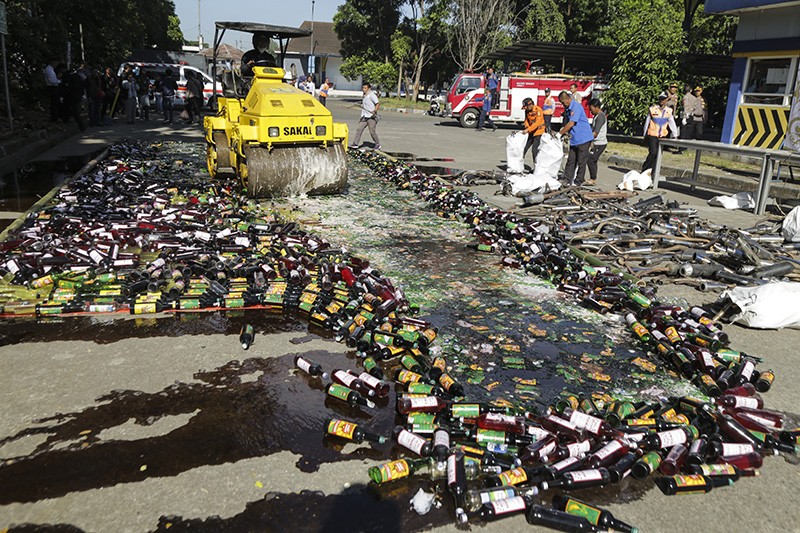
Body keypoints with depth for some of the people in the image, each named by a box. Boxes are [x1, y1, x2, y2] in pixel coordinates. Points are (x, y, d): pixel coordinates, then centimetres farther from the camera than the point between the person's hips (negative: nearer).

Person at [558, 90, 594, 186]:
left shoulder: (576, 106, -16)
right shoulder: (568, 109, 13)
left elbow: (571, 123, -21)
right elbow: (566, 124, 18)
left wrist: (560, 133, -14)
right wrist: (562, 130, -1)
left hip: (583, 139, -9)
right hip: (574, 139, 9)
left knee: (581, 162, 0)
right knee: (571, 161, 8)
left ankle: (578, 183, 6)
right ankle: (567, 180, 12)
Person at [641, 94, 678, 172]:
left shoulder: (668, 110, 5)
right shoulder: (652, 109, -3)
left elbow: (672, 123, 7)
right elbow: (647, 122, 5)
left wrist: (674, 134, 0)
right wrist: (645, 135, 9)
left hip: (663, 136, 4)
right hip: (652, 135, -4)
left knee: (658, 154, 2)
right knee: (653, 152, -14)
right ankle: (644, 170, -2)